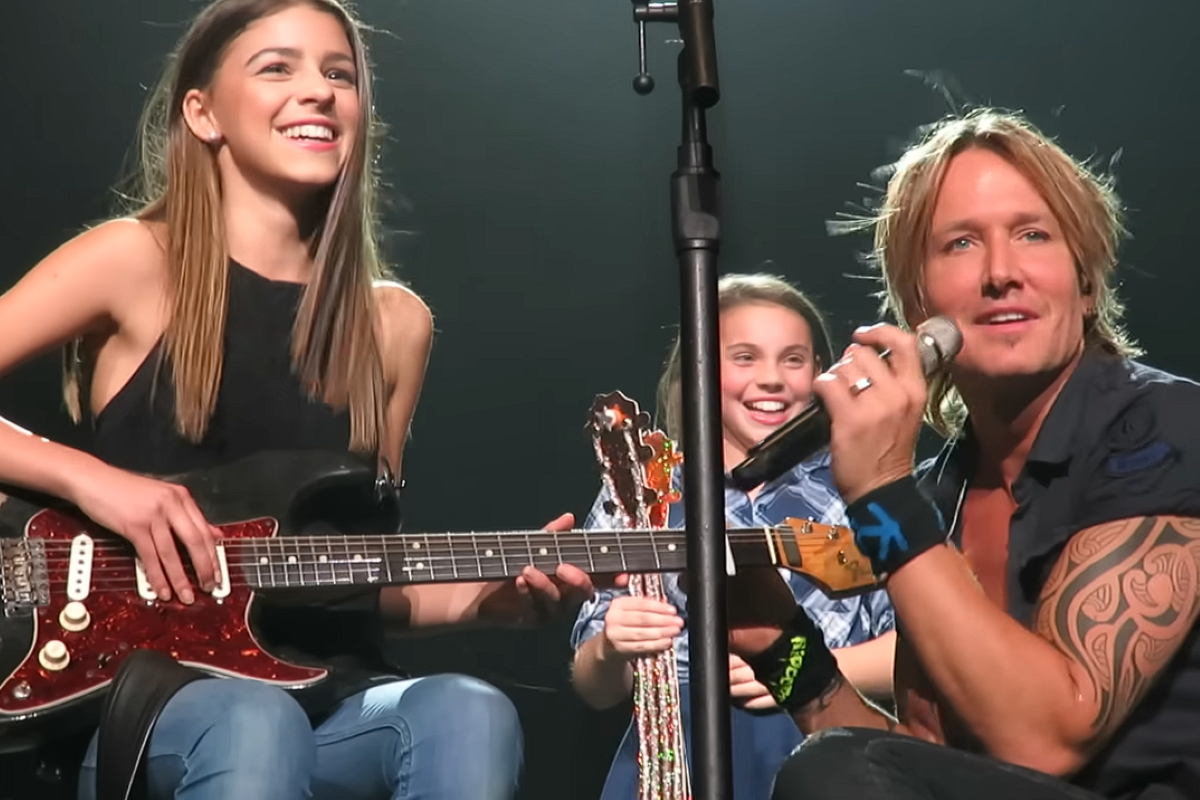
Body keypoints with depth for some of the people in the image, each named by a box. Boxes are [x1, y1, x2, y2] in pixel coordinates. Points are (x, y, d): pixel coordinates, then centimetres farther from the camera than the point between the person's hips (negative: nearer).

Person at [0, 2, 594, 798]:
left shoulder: (394, 323, 12)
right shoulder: (137, 263, -1)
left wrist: (488, 595, 1)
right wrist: (89, 477, -17)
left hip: (327, 701, 4)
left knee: (466, 715, -29)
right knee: (253, 723, -38)